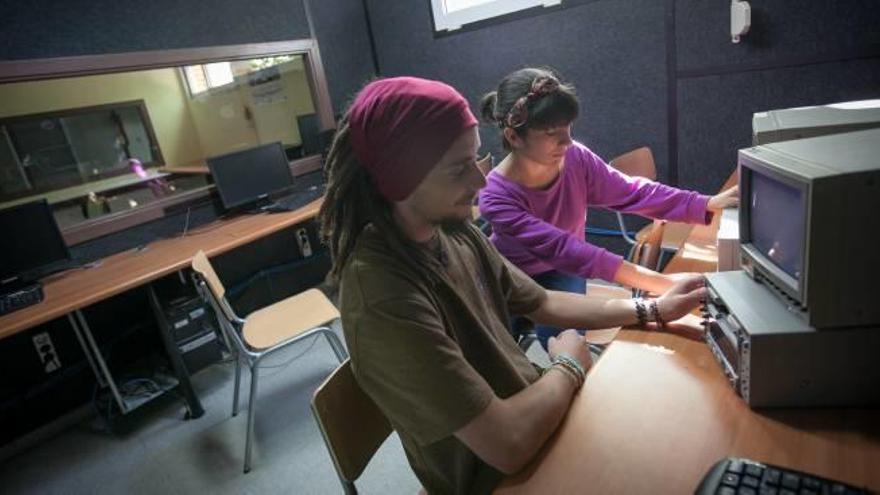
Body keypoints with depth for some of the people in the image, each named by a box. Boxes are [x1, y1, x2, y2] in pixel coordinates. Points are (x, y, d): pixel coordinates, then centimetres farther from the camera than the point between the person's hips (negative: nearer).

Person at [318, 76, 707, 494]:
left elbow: (542, 304, 4)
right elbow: (508, 444, -34)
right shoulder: (384, 297, -35)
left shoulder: (455, 231, -8)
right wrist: (568, 366, -16)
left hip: (531, 414, 7)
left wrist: (650, 310, -2)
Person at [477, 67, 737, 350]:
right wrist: (653, 281, -48)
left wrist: (708, 205, -24)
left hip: (561, 275, 3)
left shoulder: (575, 159, -20)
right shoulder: (496, 197, -34)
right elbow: (560, 248, -42)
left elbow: (632, 193, -12)